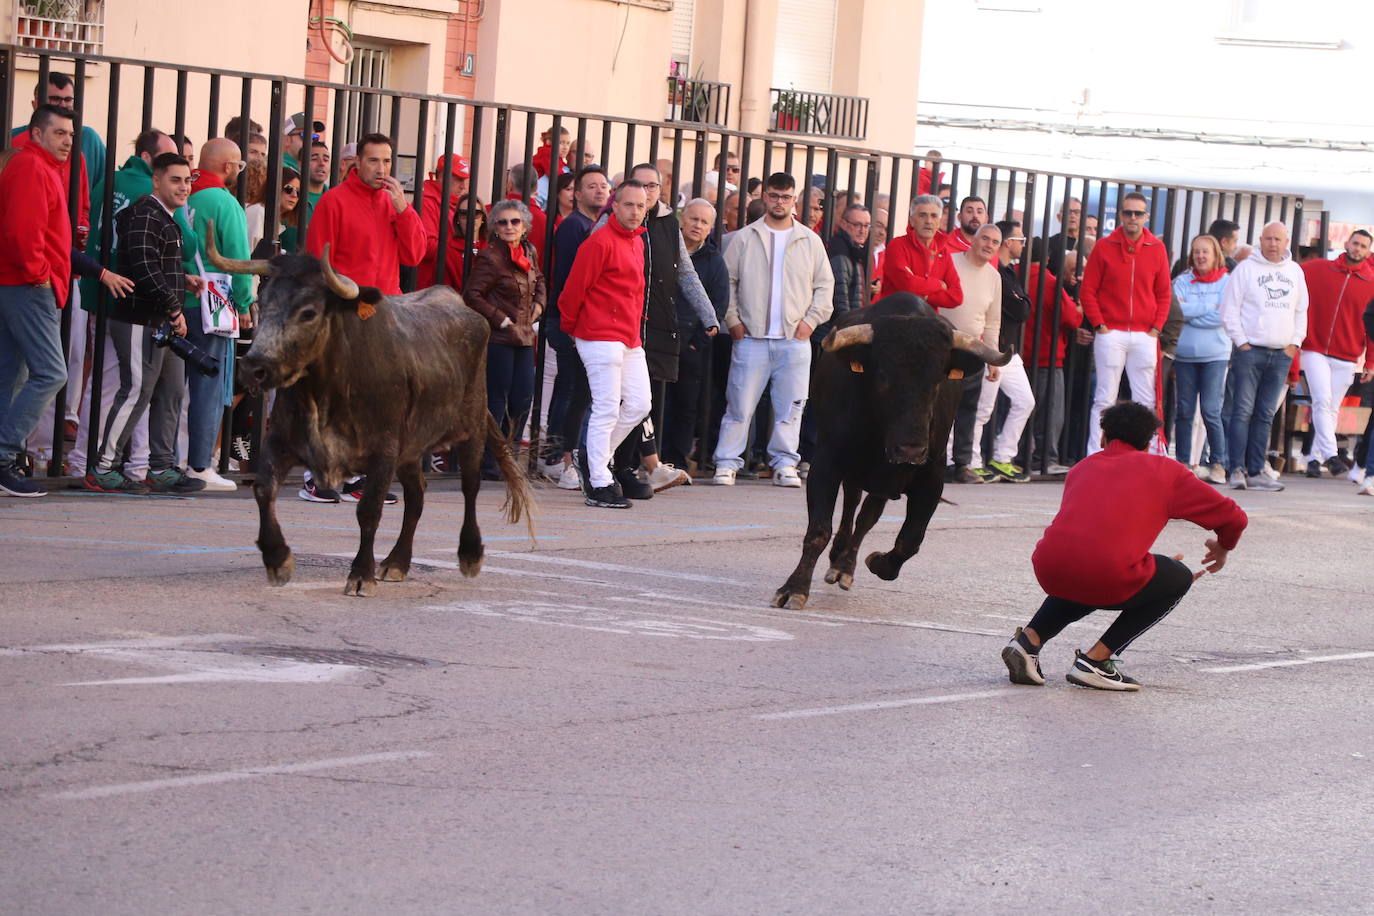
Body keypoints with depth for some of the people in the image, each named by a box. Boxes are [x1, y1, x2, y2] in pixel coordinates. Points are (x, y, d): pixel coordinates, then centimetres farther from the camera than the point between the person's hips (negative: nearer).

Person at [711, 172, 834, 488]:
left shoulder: (810, 241, 9)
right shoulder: (746, 238, 5)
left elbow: (825, 285, 12)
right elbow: (727, 281, 7)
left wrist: (811, 320, 1)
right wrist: (732, 319, -1)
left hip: (795, 340, 1)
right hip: (751, 339, -1)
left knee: (790, 406, 3)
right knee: (740, 404, -3)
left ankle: (785, 464, 10)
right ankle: (727, 463, 2)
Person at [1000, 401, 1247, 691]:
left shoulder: (1082, 468, 28)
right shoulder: (1165, 470, 17)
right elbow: (1232, 516, 17)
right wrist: (1223, 548, 41)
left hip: (1048, 571, 5)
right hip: (1109, 575, -5)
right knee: (1179, 578, 23)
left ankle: (1029, 639, 13)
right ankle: (1096, 660, 12)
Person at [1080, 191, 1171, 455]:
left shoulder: (1157, 248, 8)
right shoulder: (1105, 247, 2)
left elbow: (1163, 294, 11)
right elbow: (1088, 290, 2)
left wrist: (1156, 328, 1)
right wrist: (1099, 325, -7)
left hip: (1145, 336, 2)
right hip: (1111, 334, -2)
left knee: (1145, 401, 2)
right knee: (1104, 399, -2)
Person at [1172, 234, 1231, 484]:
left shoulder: (1226, 282, 2)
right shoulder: (1182, 281, 8)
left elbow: (1223, 316, -9)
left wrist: (1191, 311, -7)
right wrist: (1209, 307, -10)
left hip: (1215, 354, -3)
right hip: (1185, 353, 3)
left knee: (1211, 411, -10)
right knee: (1184, 411, 5)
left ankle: (1219, 465, -4)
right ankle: (1183, 463, 12)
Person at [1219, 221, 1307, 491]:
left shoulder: (1295, 271, 14)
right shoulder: (1246, 268, 0)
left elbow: (1301, 310, 19)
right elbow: (1229, 309, -2)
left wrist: (1295, 343, 8)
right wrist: (1241, 342, -8)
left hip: (1281, 354, 4)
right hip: (1249, 351, -4)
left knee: (1265, 416, 5)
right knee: (1242, 411, -9)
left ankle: (1255, 471, 6)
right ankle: (1237, 469, -11)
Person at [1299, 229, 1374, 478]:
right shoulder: (1319, 270, 3)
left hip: (1346, 359, 1)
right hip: (1315, 352, -1)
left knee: (1332, 409, 5)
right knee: (1323, 400, -16)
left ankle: (1315, 457, 14)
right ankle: (1330, 454, -19)